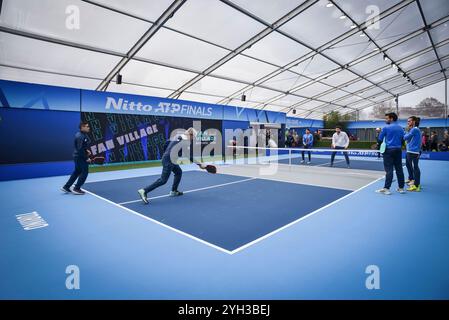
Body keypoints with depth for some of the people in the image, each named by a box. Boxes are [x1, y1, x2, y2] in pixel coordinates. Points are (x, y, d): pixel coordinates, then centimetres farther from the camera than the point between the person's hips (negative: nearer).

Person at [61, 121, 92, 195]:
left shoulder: (83, 135, 10)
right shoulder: (80, 136, -21)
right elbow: (80, 149, -25)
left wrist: (86, 150, 7)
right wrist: (86, 158, -21)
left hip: (78, 157, 10)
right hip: (80, 157, -10)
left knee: (77, 172, 19)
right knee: (84, 172, -2)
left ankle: (66, 187, 29)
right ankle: (76, 189, 7)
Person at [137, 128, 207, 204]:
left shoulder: (179, 137, 14)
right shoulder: (186, 141, -12)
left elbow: (167, 142, 21)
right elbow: (189, 156, -14)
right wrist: (200, 164, -9)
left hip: (166, 157, 10)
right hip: (169, 160, -10)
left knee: (178, 172, 22)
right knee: (163, 180, -7)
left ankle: (174, 191, 27)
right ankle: (144, 191, -8)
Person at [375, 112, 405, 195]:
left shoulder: (386, 128, -6)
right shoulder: (401, 128, 11)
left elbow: (380, 140, -2)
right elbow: (402, 140, 15)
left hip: (389, 150, -5)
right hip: (398, 150, 5)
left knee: (389, 170, -6)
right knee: (399, 169, 9)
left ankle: (386, 188, -6)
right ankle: (401, 188, 15)